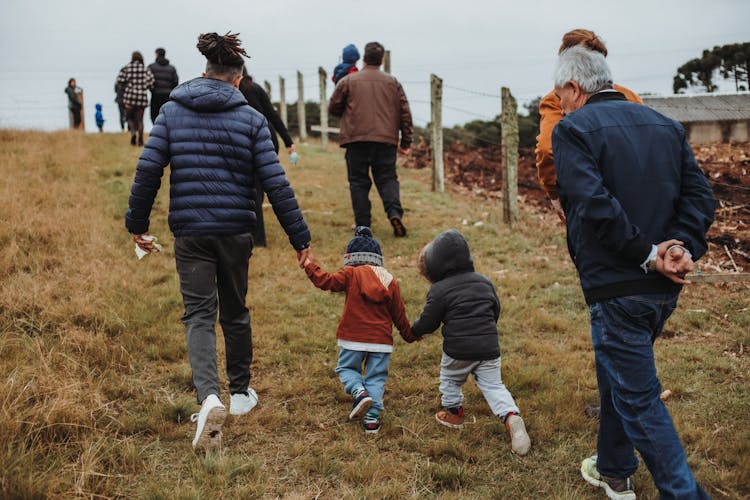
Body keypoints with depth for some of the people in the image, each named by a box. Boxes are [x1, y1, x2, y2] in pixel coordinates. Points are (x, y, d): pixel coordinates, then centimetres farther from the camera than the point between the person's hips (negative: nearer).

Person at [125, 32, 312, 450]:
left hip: (190, 231, 0)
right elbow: (275, 183, -6)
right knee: (235, 312, 16)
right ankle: (241, 393, 30)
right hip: (236, 230, 0)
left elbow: (148, 170, -2)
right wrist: (300, 236, -2)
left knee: (199, 314, 2)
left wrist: (138, 223, 8)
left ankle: (210, 398, -19)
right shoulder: (251, 118, -1)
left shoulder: (173, 111, 3)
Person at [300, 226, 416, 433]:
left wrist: (309, 265, 1)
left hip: (353, 338, -2)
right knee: (376, 377, 10)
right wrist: (410, 335, 25)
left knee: (346, 368, 17)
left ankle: (359, 392, -12)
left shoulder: (351, 275, -2)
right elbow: (399, 315, 12)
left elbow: (326, 281, -11)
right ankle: (372, 419, 1)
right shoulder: (390, 281, 10)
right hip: (381, 341, 3)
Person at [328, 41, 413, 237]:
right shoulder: (392, 83, 11)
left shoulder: (348, 81, 4)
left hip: (356, 140, -1)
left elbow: (333, 108, 11)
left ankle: (363, 225, 5)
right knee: (387, 179, 9)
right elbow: (405, 113, 9)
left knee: (358, 182, 6)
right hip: (386, 140, 2)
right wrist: (406, 142, 14)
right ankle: (394, 212, -13)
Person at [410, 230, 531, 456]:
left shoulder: (439, 290, -7)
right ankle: (511, 416, -12)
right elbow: (496, 310, 21)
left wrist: (414, 330, 21)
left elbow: (428, 322, -1)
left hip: (458, 350, -4)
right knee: (493, 386, 8)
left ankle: (453, 413, 35)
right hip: (489, 348, 4)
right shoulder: (485, 282, 10)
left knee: (450, 380, 22)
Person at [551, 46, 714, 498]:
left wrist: (647, 254, -16)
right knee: (619, 374, 25)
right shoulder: (665, 125, 12)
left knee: (639, 399, 2)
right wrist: (682, 247, -9)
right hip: (665, 289, 8)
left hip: (617, 287, -8)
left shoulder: (574, 129, -9)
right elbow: (699, 194, 2)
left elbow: (595, 205, -22)